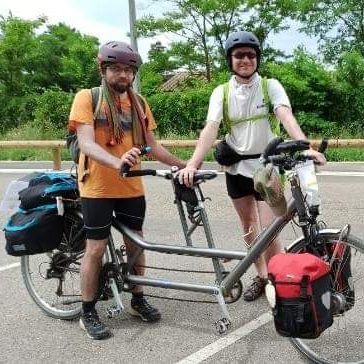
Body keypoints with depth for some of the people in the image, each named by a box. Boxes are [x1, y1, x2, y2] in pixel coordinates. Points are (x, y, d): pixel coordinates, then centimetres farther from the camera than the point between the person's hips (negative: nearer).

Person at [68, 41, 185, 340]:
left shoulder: (139, 103, 8)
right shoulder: (87, 97, -8)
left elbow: (152, 145, 11)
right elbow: (87, 144, -20)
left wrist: (183, 164, 4)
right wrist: (116, 162, -37)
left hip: (132, 187, 5)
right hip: (98, 188, -4)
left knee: (135, 243, 12)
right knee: (96, 248, 1)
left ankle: (138, 299, 31)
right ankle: (88, 313, 16)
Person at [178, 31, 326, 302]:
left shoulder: (270, 86, -7)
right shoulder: (222, 92, -3)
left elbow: (287, 117, -24)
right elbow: (211, 128, -17)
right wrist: (193, 164, -34)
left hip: (266, 164, -3)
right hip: (237, 167, 3)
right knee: (248, 226, 14)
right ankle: (261, 277, 33)